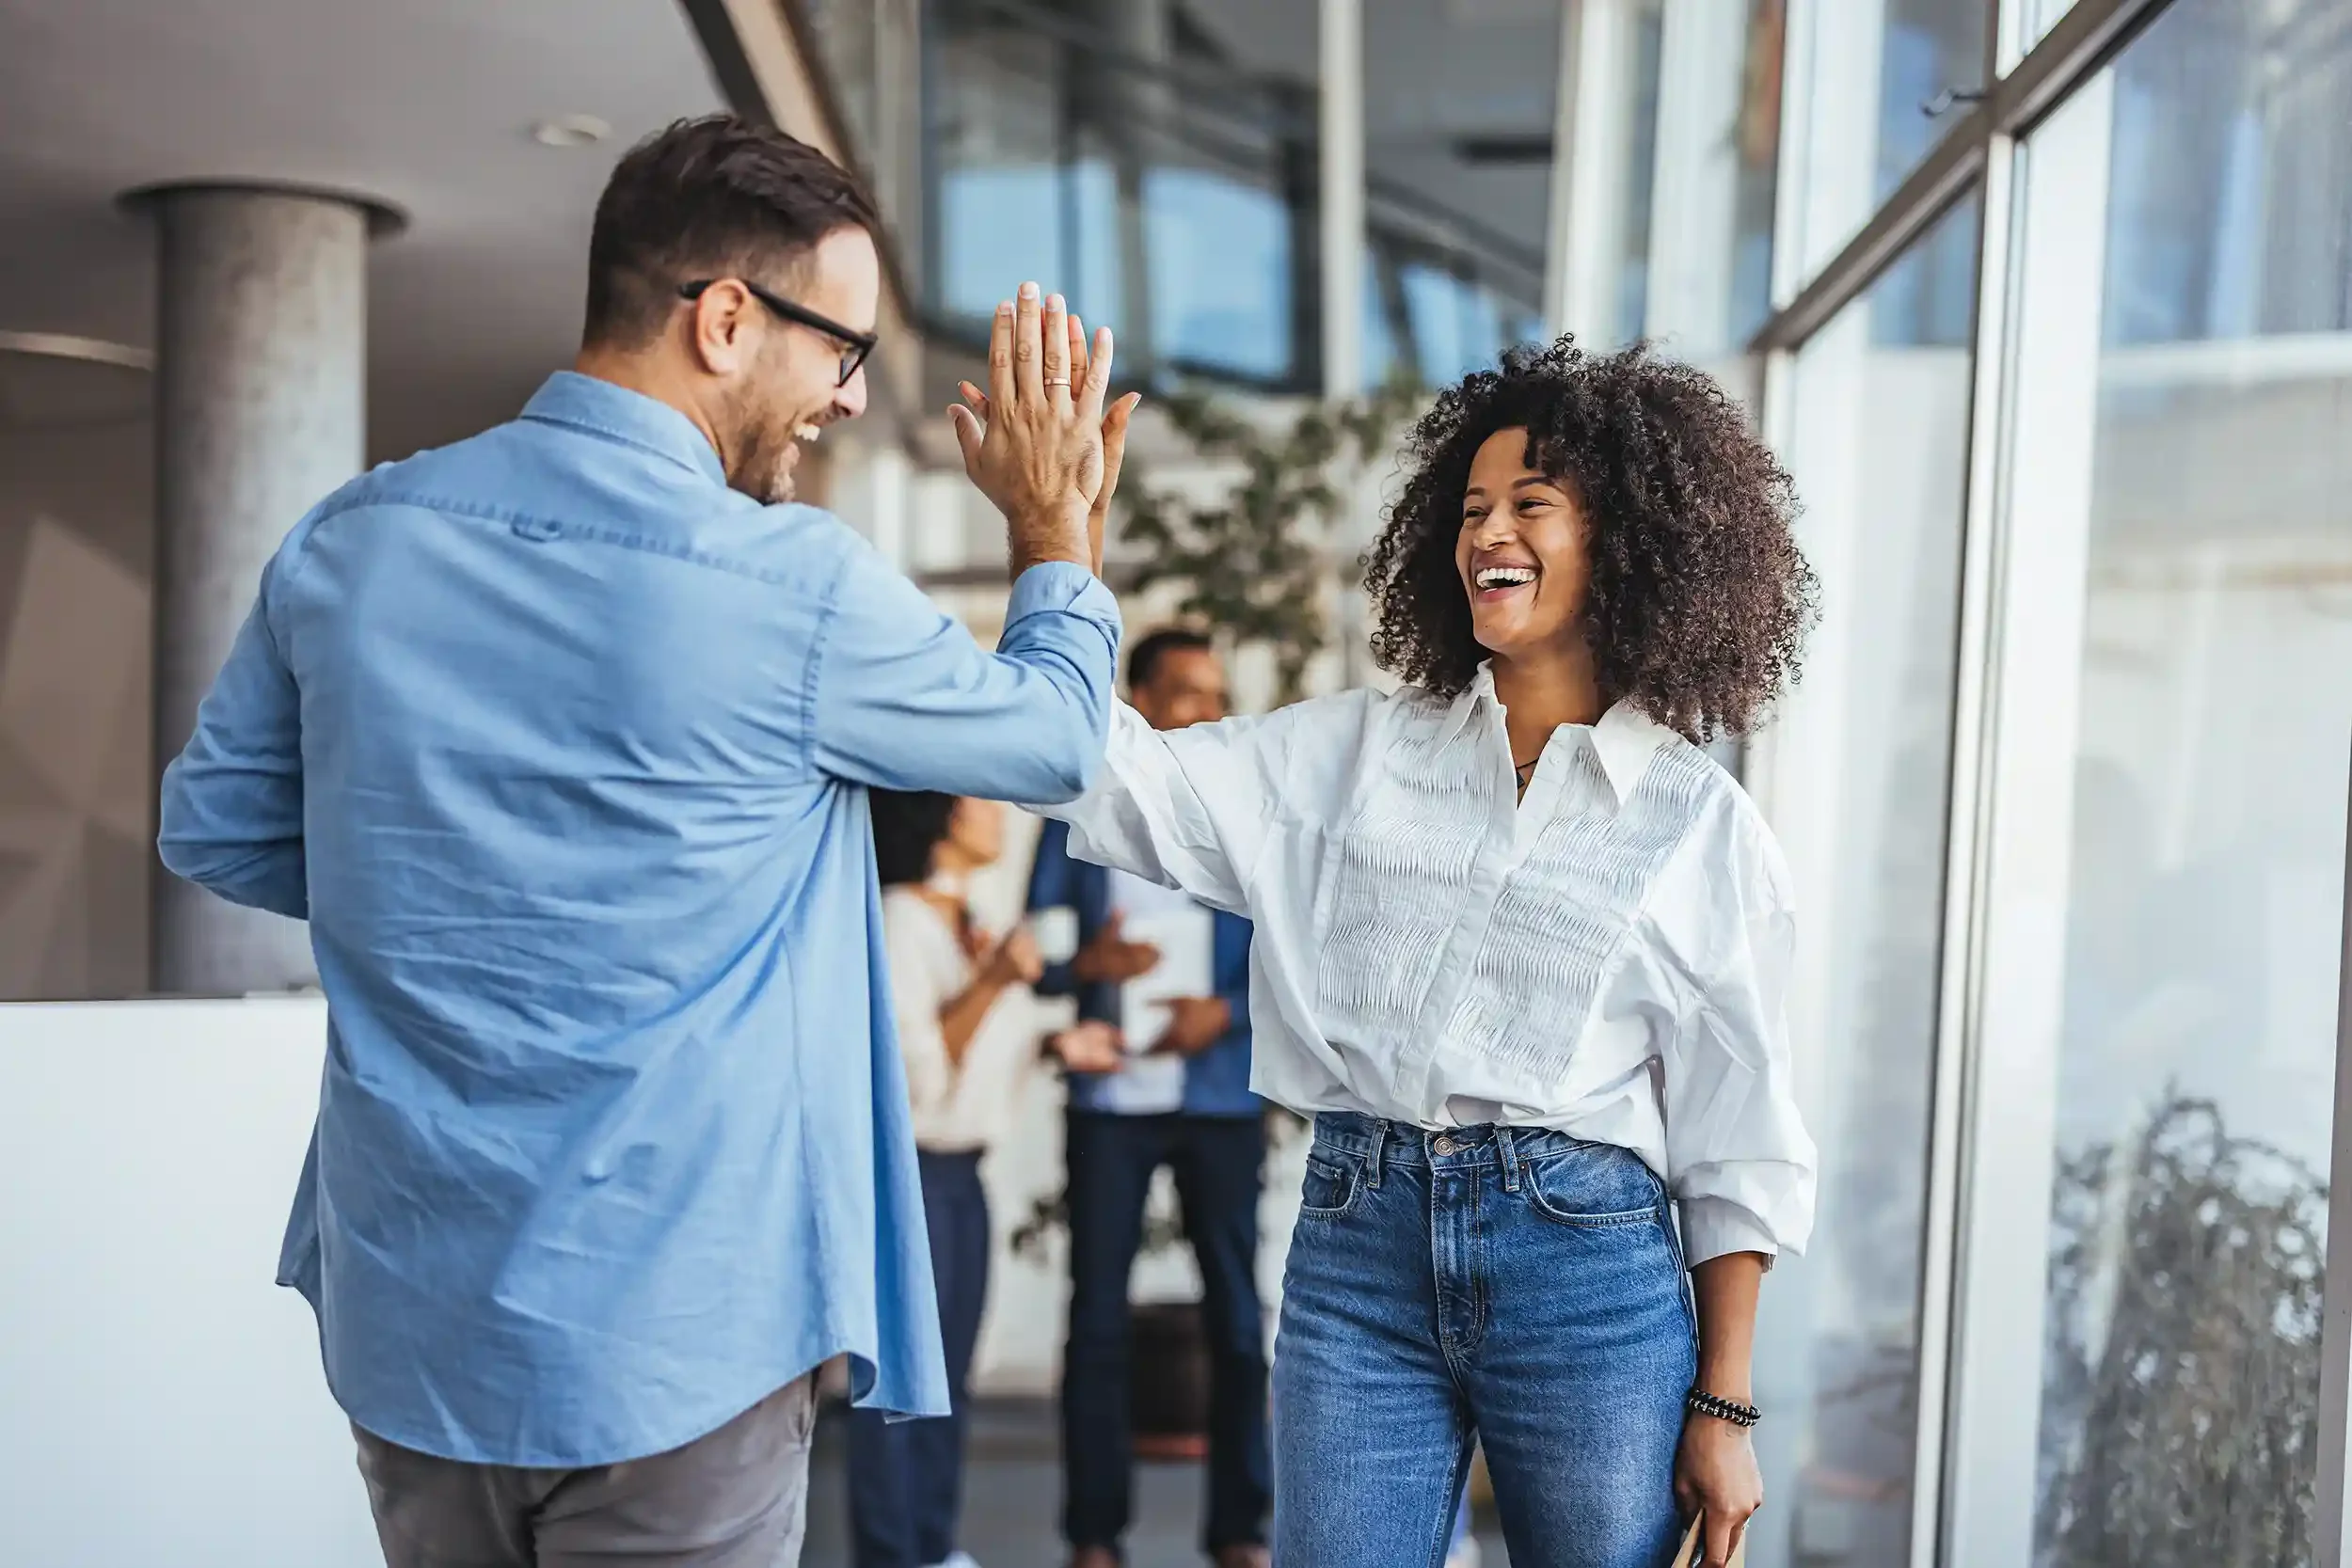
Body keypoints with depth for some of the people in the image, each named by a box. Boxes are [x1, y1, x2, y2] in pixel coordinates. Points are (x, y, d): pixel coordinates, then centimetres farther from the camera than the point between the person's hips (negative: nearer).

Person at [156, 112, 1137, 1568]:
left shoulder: (350, 537, -2)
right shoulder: (798, 589, -17)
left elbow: (215, 825, 11)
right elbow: (1052, 736, 1)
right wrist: (1060, 523, 17)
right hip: (666, 1340, -5)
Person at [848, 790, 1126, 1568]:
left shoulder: (966, 920, 13)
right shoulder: (901, 919, -13)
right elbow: (914, 1063, -18)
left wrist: (1055, 1044, 6)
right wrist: (991, 983, -25)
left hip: (960, 1171, 9)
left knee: (947, 1372, 12)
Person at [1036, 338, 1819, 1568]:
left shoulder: (1706, 826, 2)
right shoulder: (1347, 753, 8)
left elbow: (1736, 1145, 3)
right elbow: (1119, 777, -2)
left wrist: (1724, 1408, 2)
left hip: (1591, 1277, -1)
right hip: (1356, 1251, 2)